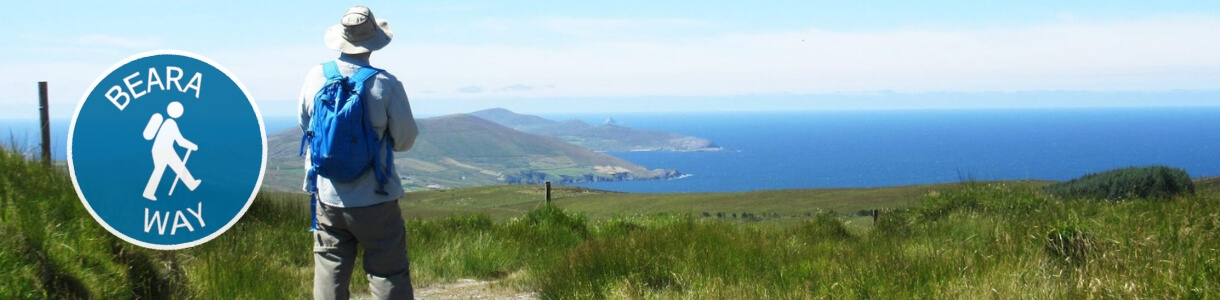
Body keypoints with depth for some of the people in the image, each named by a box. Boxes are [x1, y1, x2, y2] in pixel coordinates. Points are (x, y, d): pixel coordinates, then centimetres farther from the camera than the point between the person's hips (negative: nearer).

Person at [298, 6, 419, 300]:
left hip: (328, 197, 4)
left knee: (330, 274, 11)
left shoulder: (316, 77, -2)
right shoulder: (386, 85, -14)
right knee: (390, 275, 3)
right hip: (375, 200, -4)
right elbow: (406, 140, -6)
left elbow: (305, 125, 13)